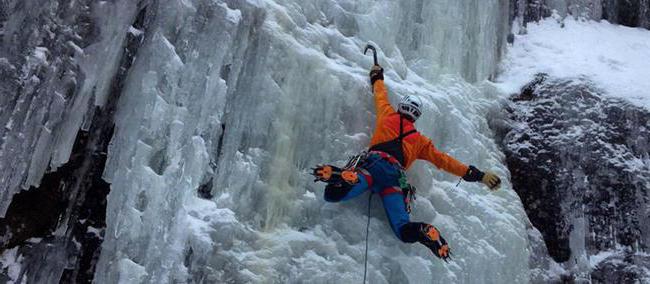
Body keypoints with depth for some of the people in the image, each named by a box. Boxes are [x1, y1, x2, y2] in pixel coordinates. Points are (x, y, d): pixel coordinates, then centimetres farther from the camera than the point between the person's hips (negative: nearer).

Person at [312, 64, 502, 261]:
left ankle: (347, 177, -46)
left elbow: (381, 95, 42)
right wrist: (476, 174, 30)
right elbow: (443, 160, 25)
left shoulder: (388, 115, 25)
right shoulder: (420, 141, 27)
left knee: (333, 194, -17)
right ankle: (424, 231, -37)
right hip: (395, 176, 1)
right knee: (404, 230, -6)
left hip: (374, 164, -1)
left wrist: (377, 77, 63)